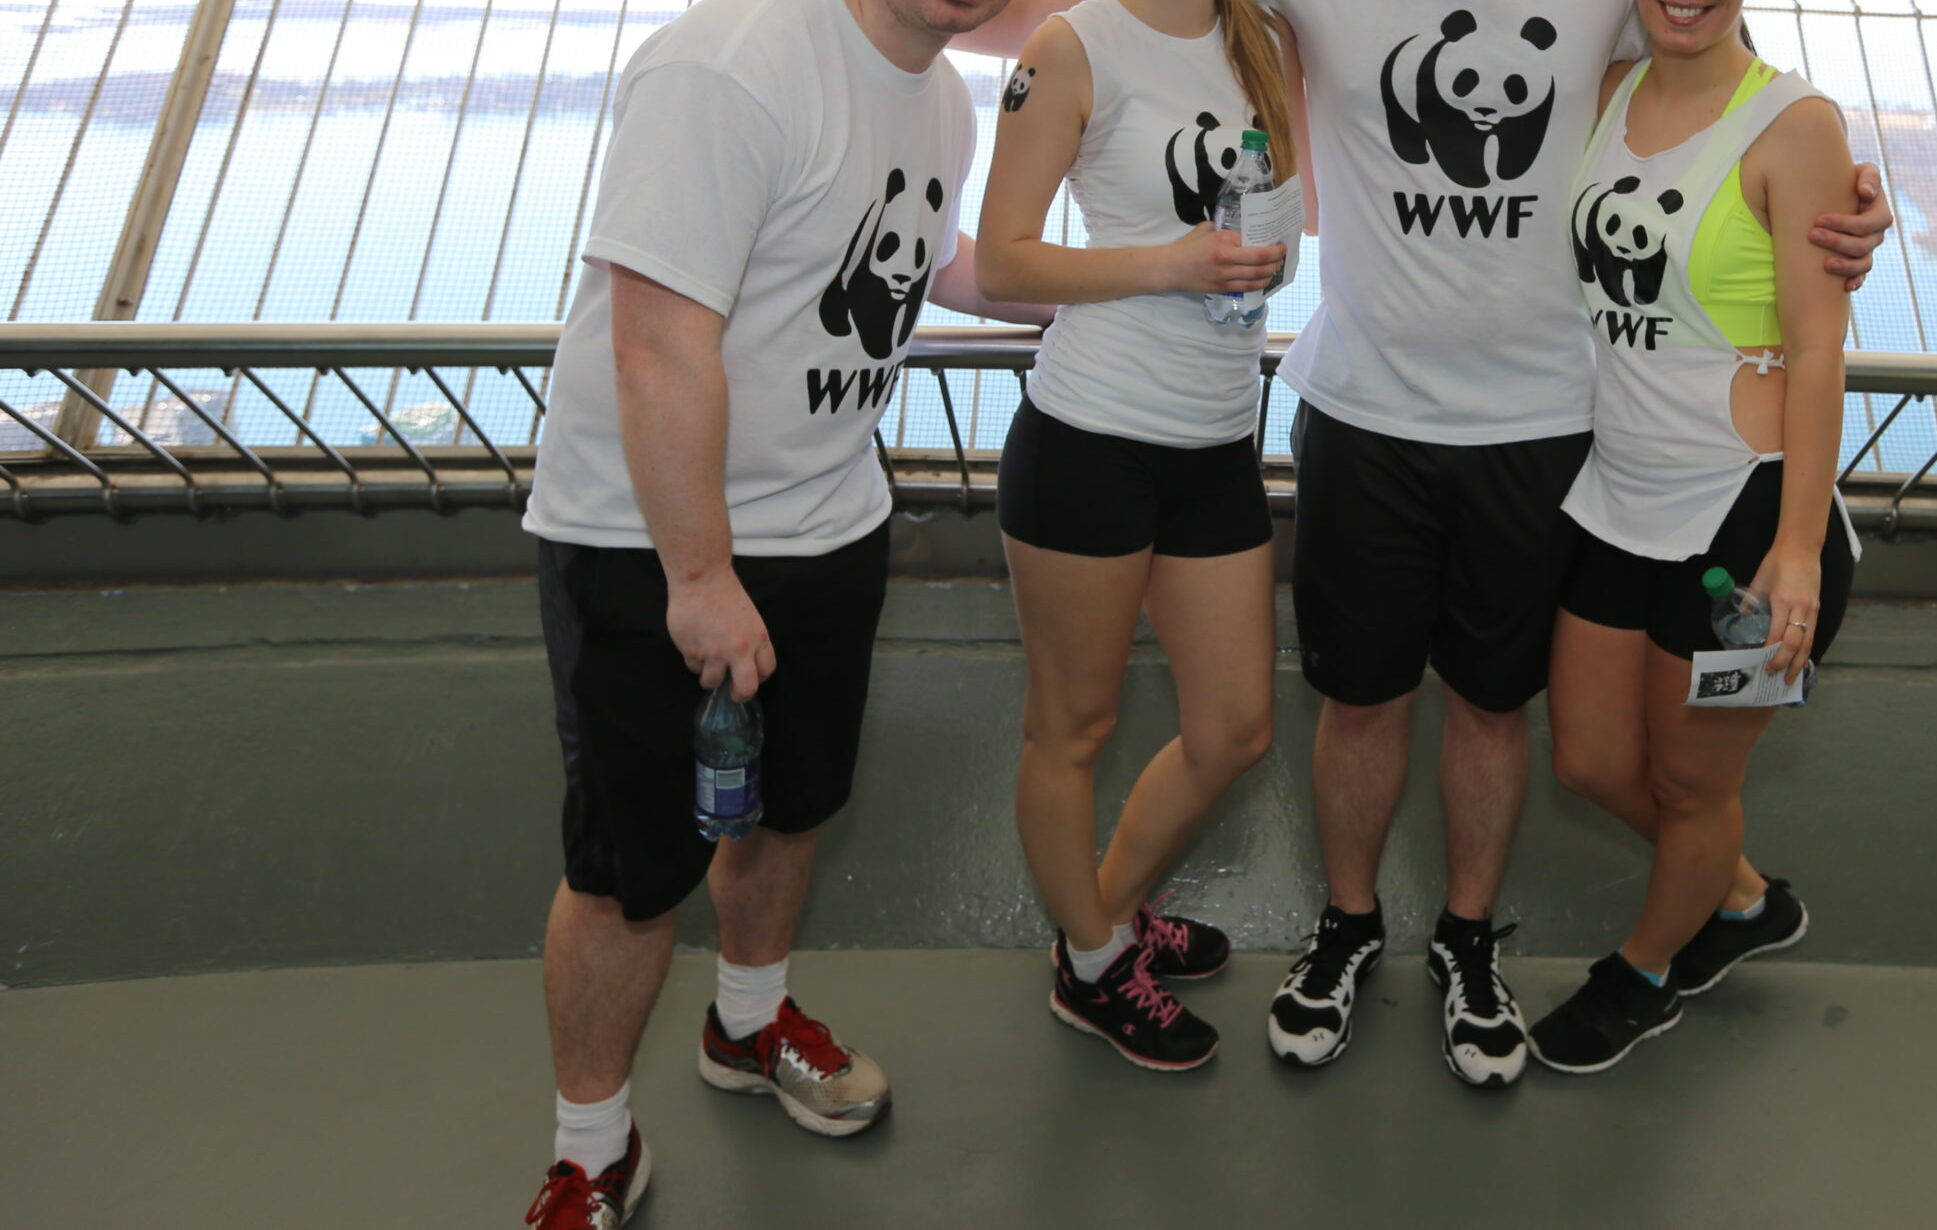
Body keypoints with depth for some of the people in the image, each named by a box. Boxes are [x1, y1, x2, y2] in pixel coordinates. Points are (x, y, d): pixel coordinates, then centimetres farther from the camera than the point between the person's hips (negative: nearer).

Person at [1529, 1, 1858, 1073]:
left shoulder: (1792, 123, -12)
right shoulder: (1612, 92, 4)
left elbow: (1816, 350, -14)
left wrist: (1798, 546, -18)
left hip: (1745, 511, -6)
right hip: (1619, 500, 6)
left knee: (1690, 782, 12)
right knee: (1591, 762, 17)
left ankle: (1650, 973, 41)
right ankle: (1746, 902, 46)